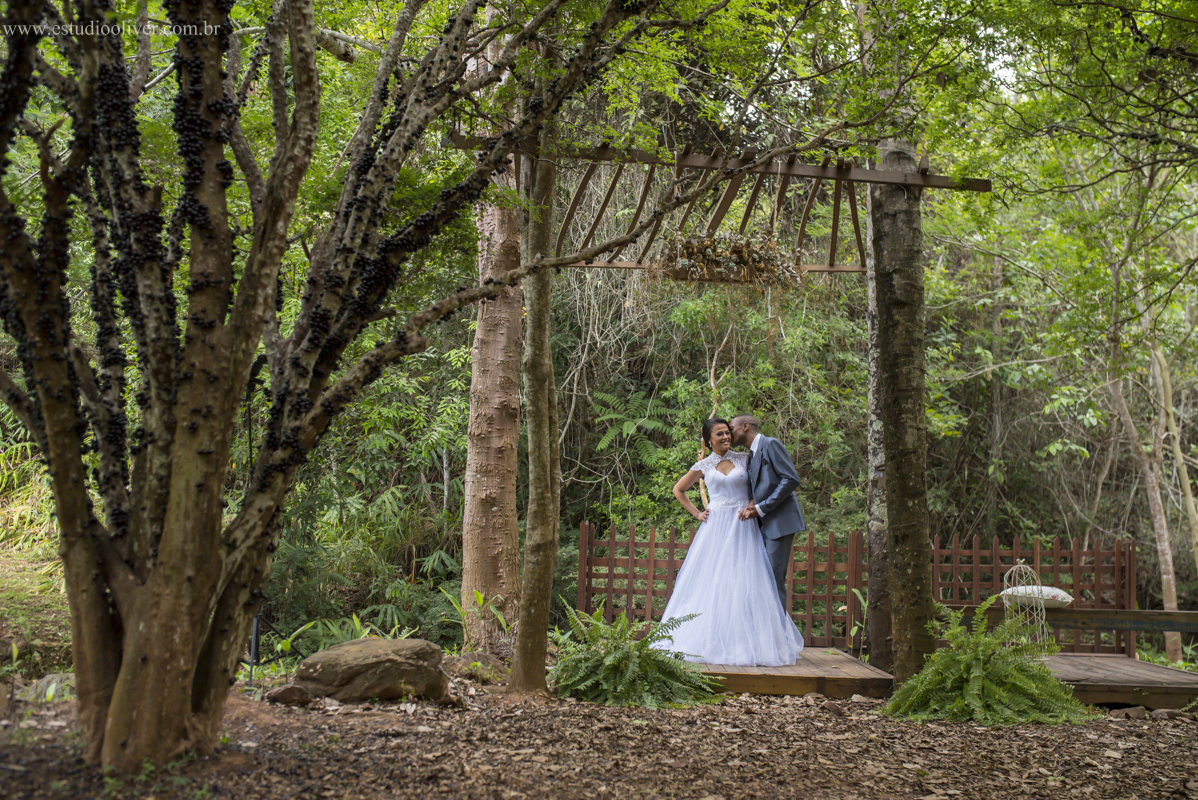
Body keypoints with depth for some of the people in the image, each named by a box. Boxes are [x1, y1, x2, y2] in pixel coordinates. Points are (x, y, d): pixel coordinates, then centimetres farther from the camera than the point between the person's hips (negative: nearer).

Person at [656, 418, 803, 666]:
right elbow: (678, 490, 18)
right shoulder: (703, 466, 8)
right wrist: (696, 513, 8)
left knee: (744, 583, -6)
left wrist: (753, 506, -5)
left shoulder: (744, 459, 7)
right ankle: (711, 642, 3)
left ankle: (747, 644, -3)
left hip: (743, 528, 0)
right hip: (715, 528, 1)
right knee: (710, 583, -3)